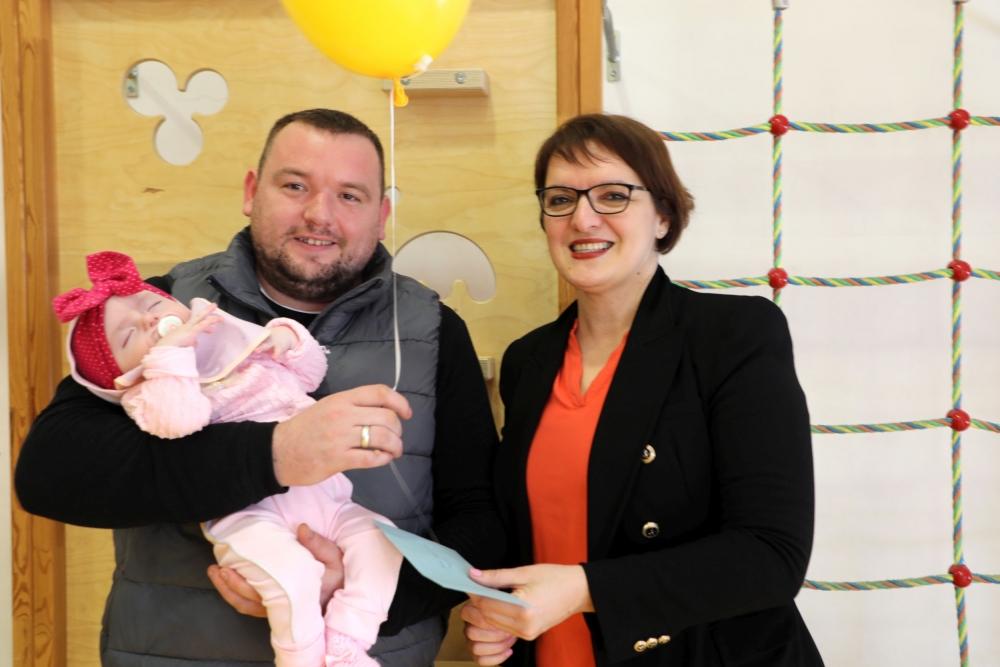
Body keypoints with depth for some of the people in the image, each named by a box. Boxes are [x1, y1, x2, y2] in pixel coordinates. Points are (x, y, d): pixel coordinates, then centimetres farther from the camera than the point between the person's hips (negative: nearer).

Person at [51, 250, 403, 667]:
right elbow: (179, 420, -19)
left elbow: (312, 374, 30)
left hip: (320, 496, 7)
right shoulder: (150, 393, 5)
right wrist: (171, 351, -17)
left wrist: (290, 338, 11)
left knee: (378, 539, -10)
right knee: (292, 572, -31)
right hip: (248, 516, -6)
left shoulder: (247, 349, 22)